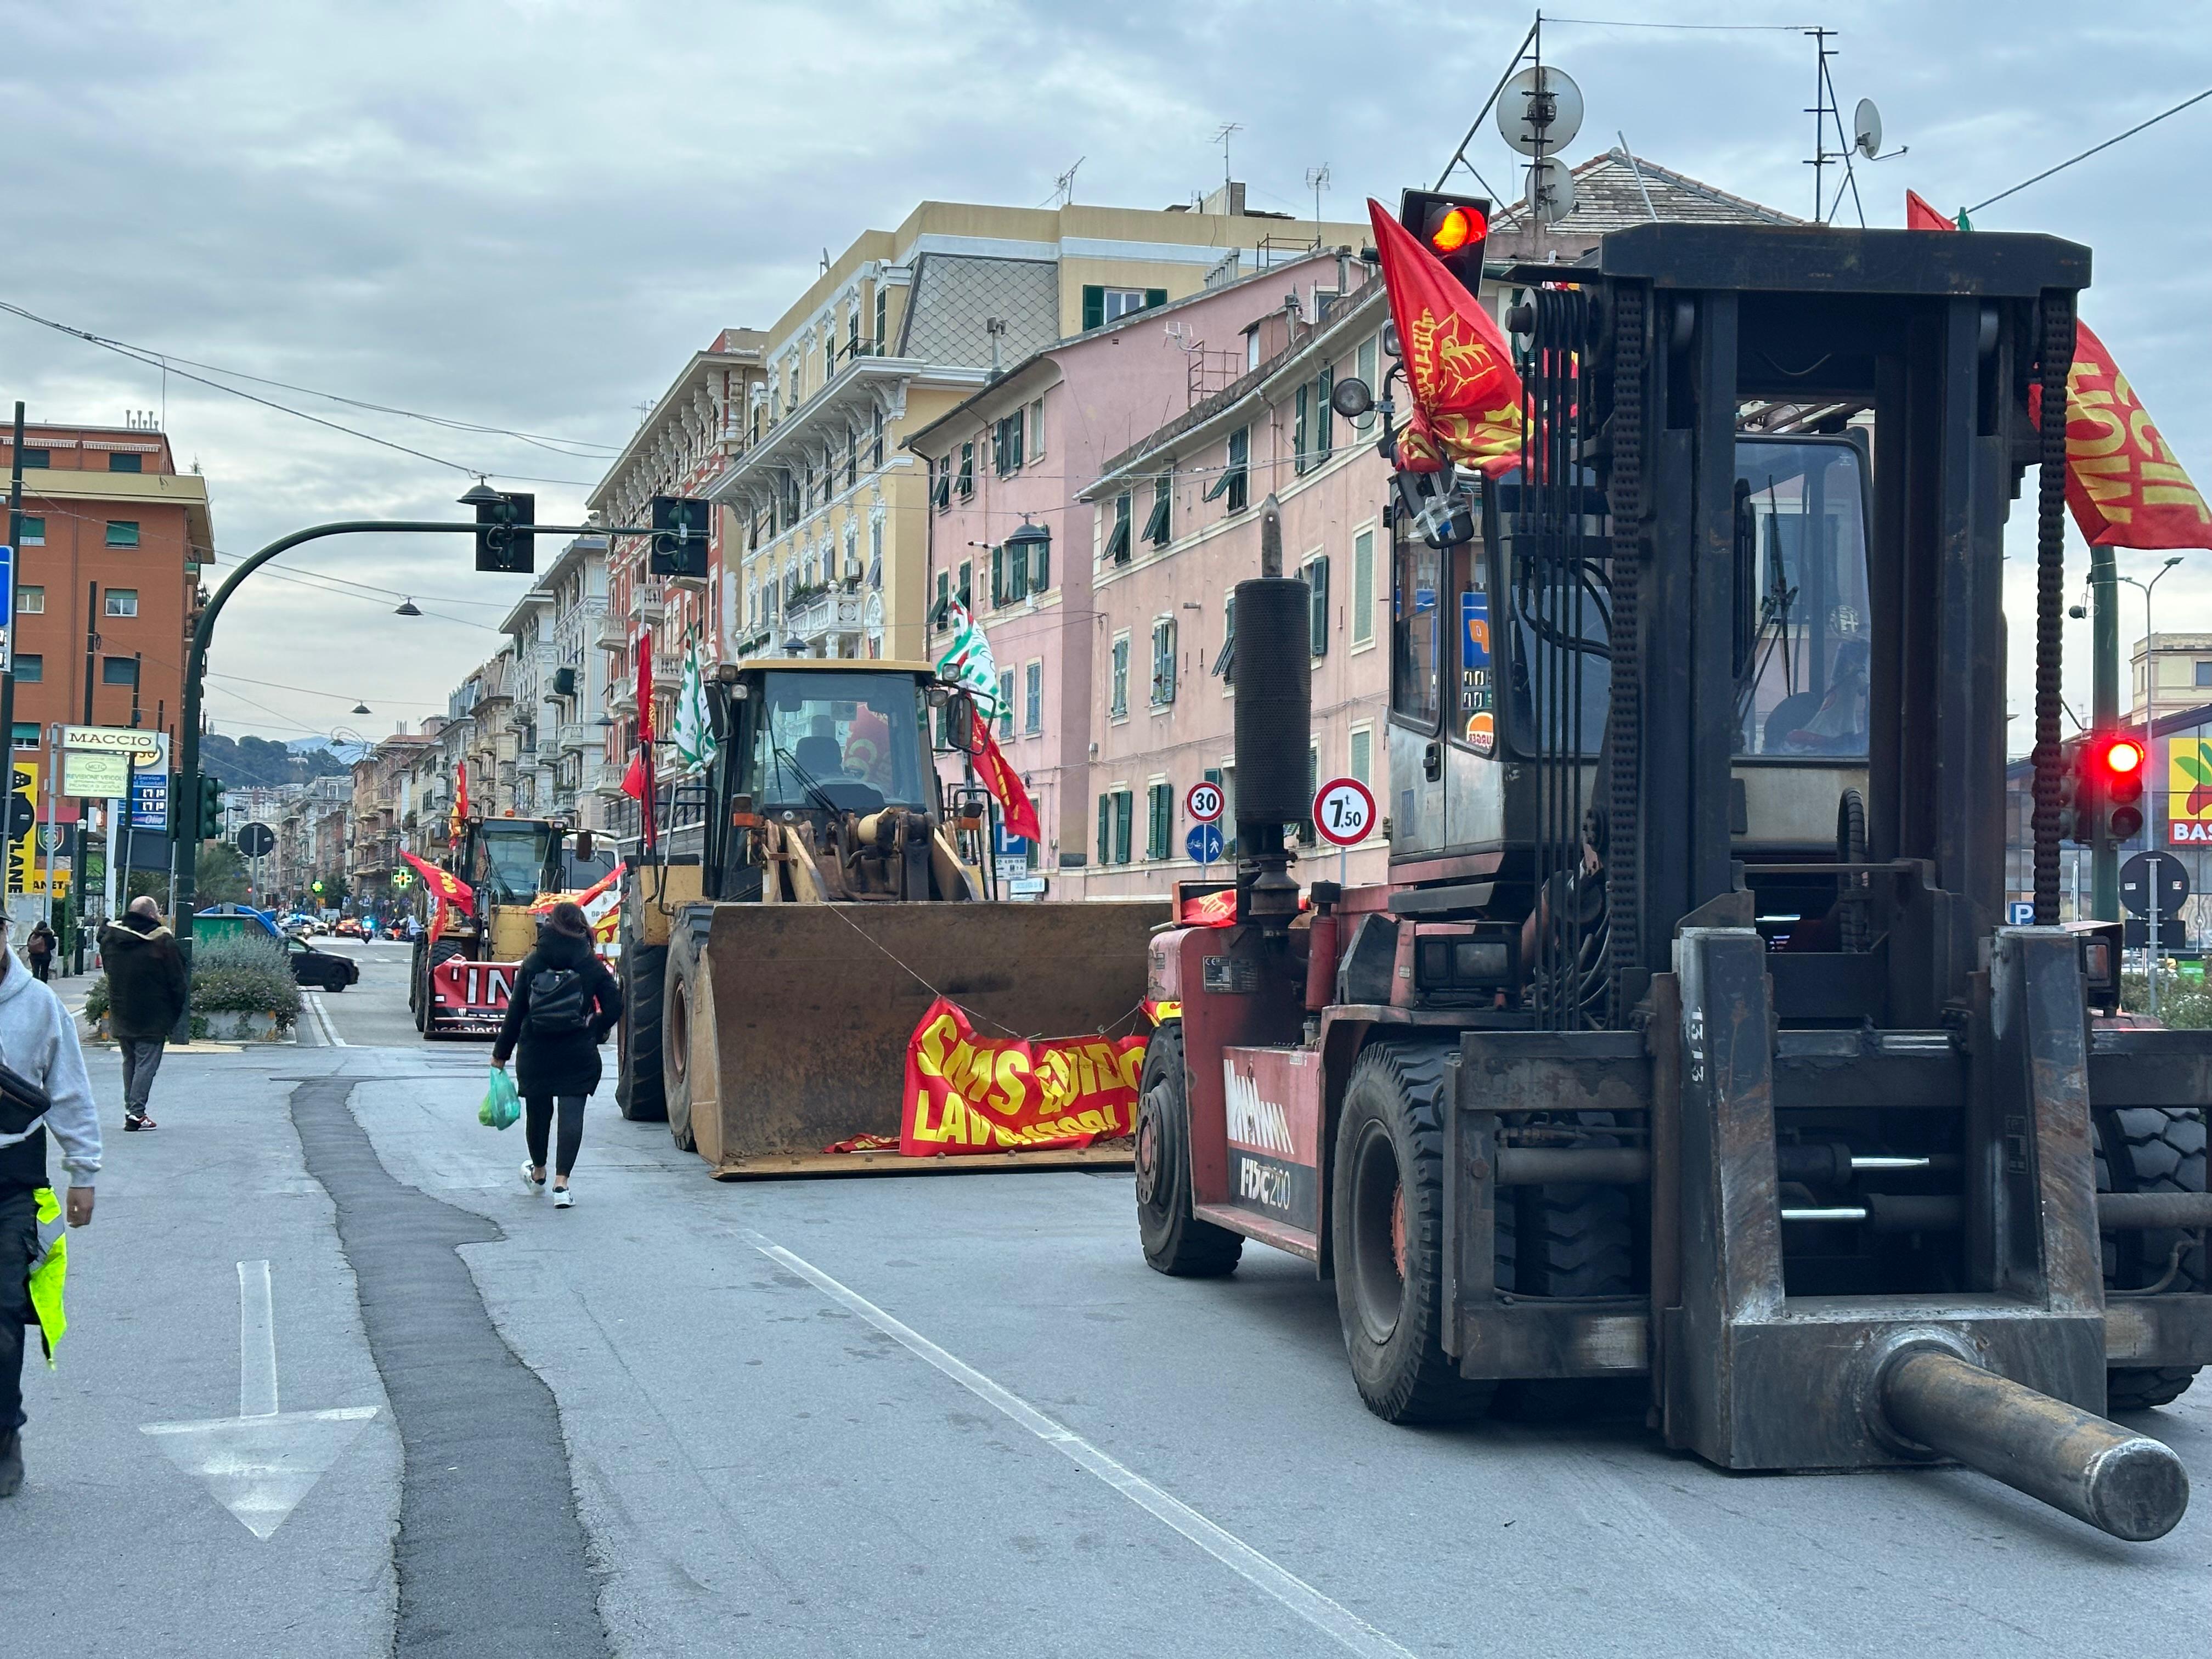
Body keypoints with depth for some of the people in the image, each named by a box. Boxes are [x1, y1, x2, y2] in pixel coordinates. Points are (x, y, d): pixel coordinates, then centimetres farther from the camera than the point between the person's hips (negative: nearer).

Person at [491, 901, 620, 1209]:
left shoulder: (531, 964, 0)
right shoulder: (592, 965, -2)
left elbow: (516, 1011, 0)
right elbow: (613, 1007, -3)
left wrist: (501, 1052, 8)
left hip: (535, 1052, 2)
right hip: (579, 1053, -1)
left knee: (538, 1110, 17)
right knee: (572, 1111, -3)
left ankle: (538, 1173, 37)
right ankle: (561, 1183, -13)